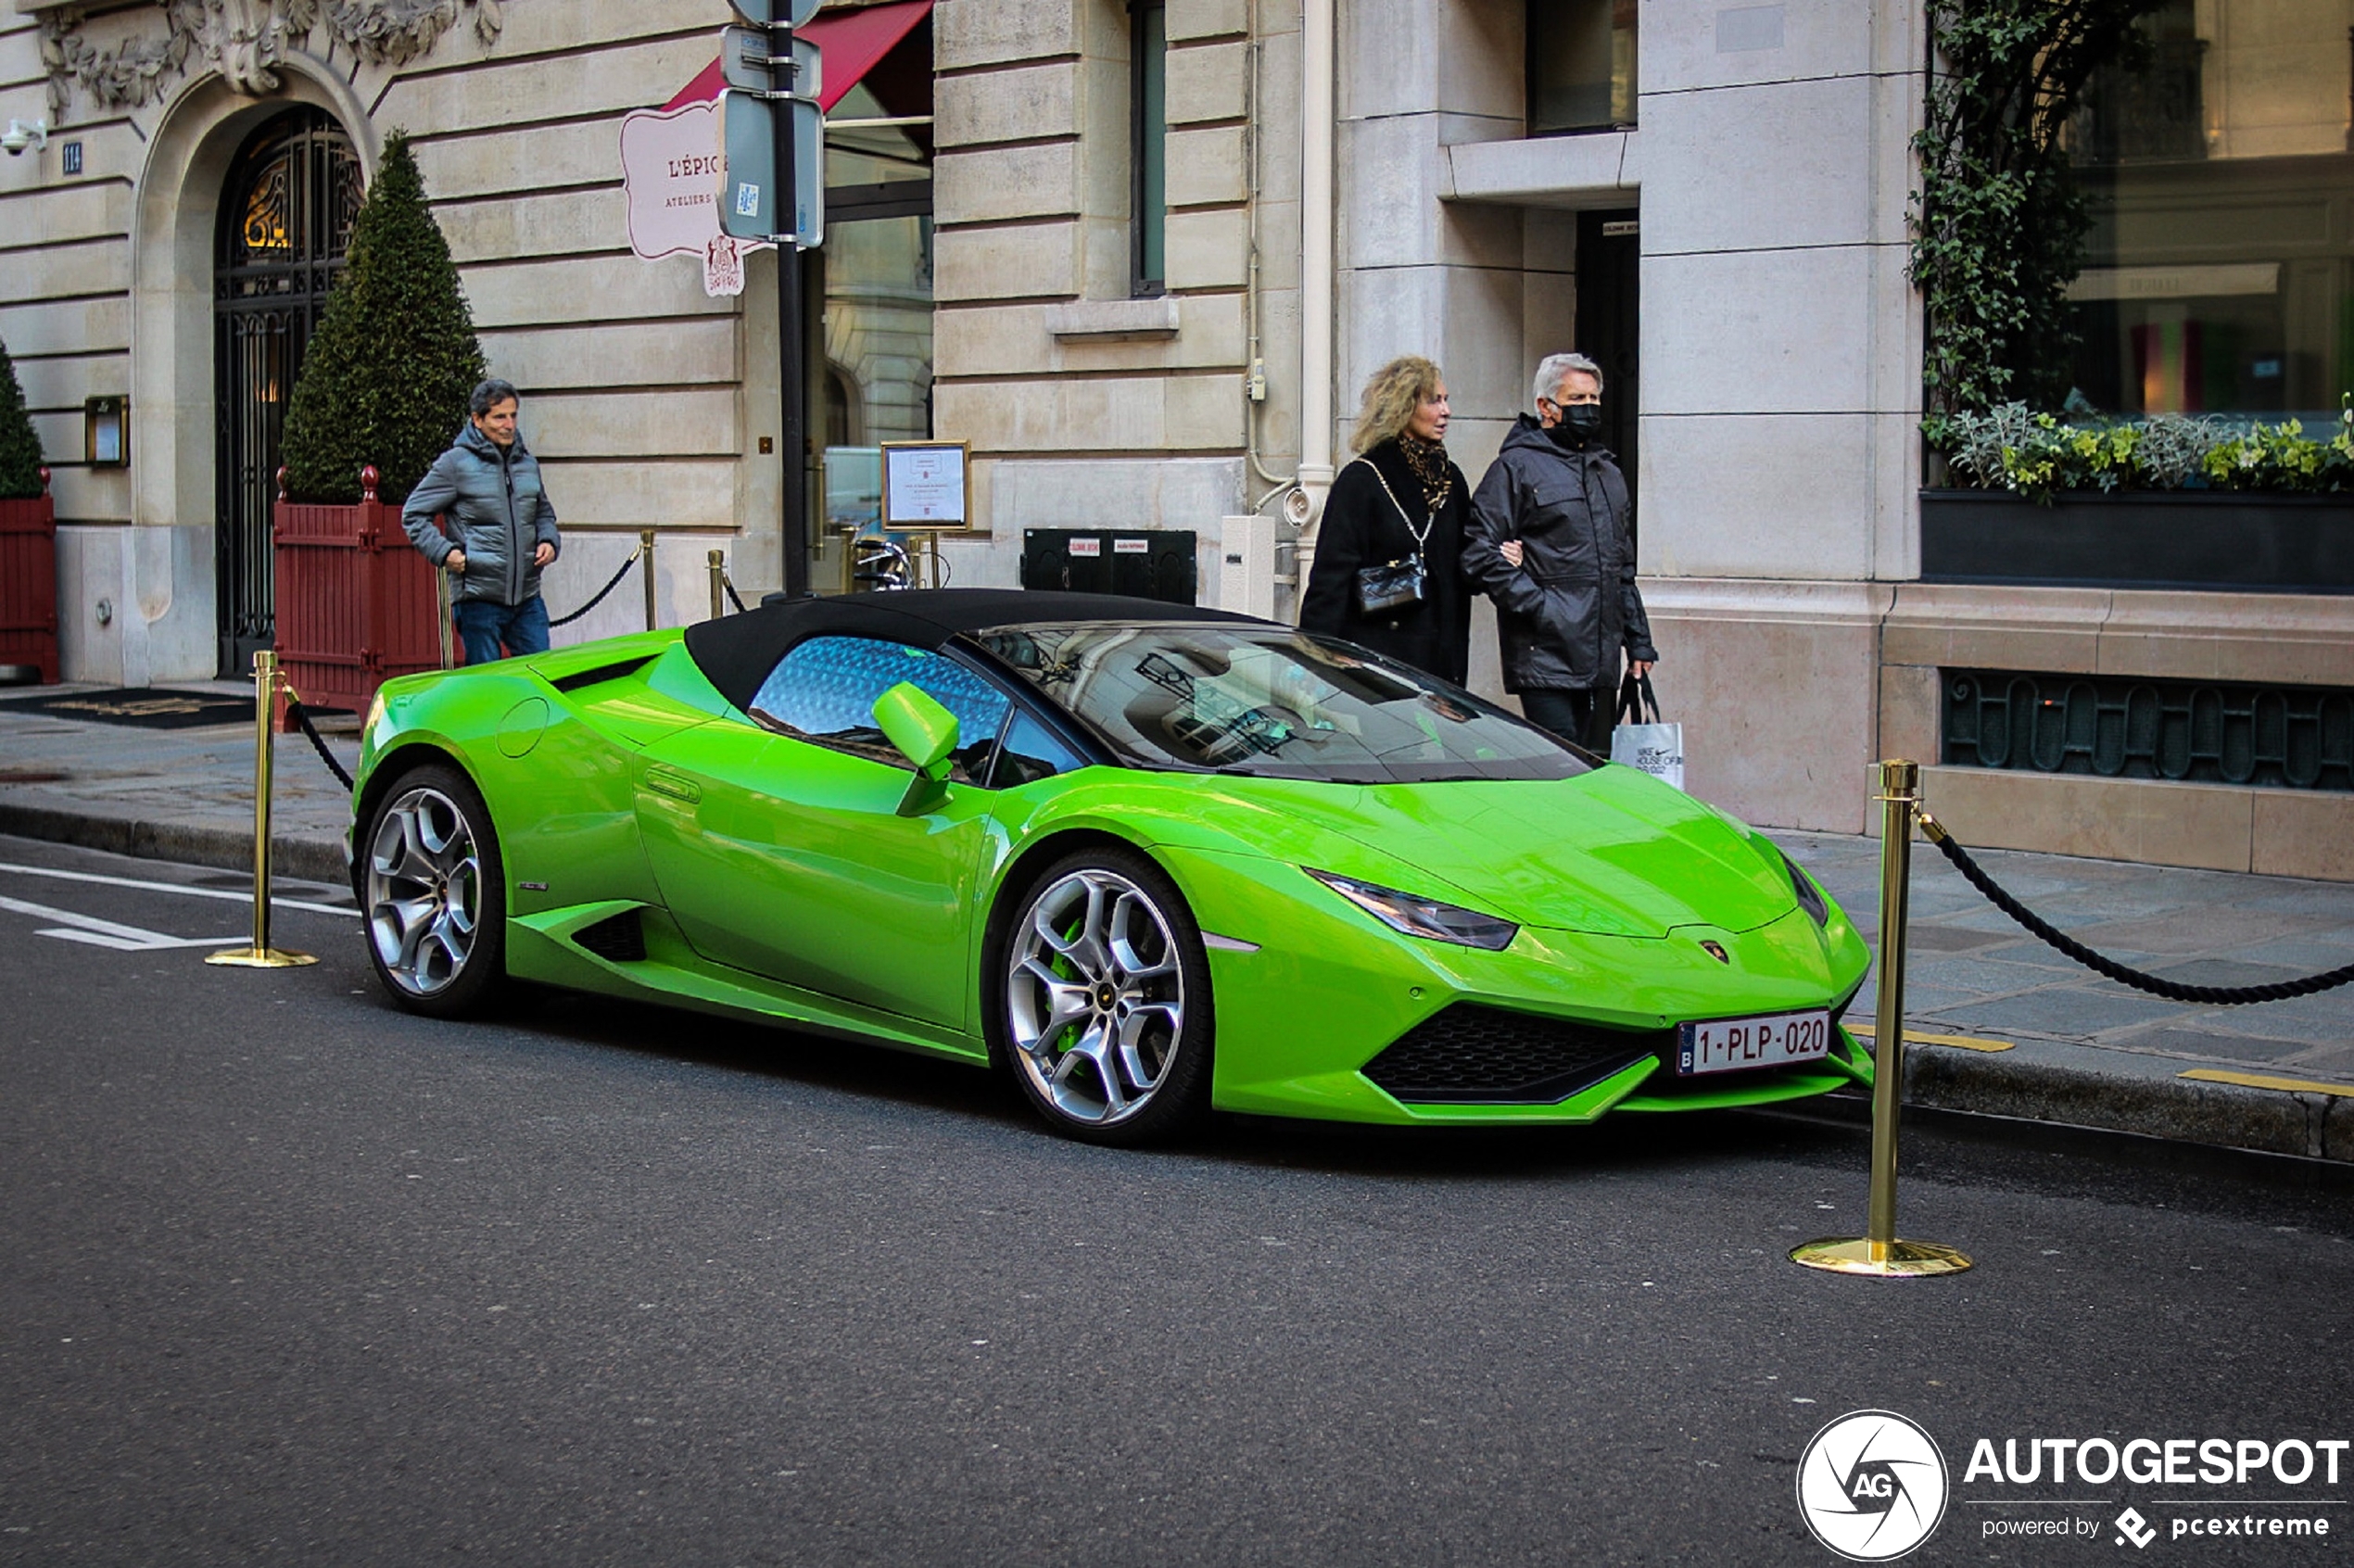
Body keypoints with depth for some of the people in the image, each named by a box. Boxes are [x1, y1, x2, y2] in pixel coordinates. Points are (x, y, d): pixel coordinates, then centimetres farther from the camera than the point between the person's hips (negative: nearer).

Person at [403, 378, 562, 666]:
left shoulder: (527, 462, 13)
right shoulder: (455, 463, -4)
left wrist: (549, 541, 7)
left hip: (527, 598, 5)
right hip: (478, 598, -5)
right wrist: (444, 552, -12)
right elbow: (414, 515, 1)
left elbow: (544, 512, 28)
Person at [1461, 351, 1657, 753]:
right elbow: (1480, 552, -10)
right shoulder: (1516, 467, -2)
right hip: (1545, 656, -7)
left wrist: (1638, 642, 20)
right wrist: (1536, 606, -16)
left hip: (1601, 661, 7)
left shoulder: (1608, 473, 22)